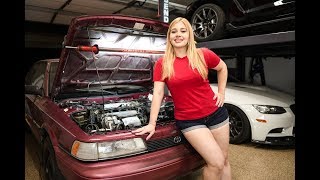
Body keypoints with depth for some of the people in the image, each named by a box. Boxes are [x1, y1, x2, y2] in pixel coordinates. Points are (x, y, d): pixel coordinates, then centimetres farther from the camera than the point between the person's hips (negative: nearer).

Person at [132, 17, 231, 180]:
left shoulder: (204, 55, -2)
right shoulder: (162, 64, -4)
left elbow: (223, 68, 16)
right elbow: (158, 93, -5)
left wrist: (221, 92, 7)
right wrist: (152, 124, -7)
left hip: (215, 113, 3)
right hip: (188, 120, -2)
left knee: (224, 160, 13)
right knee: (216, 162, -10)